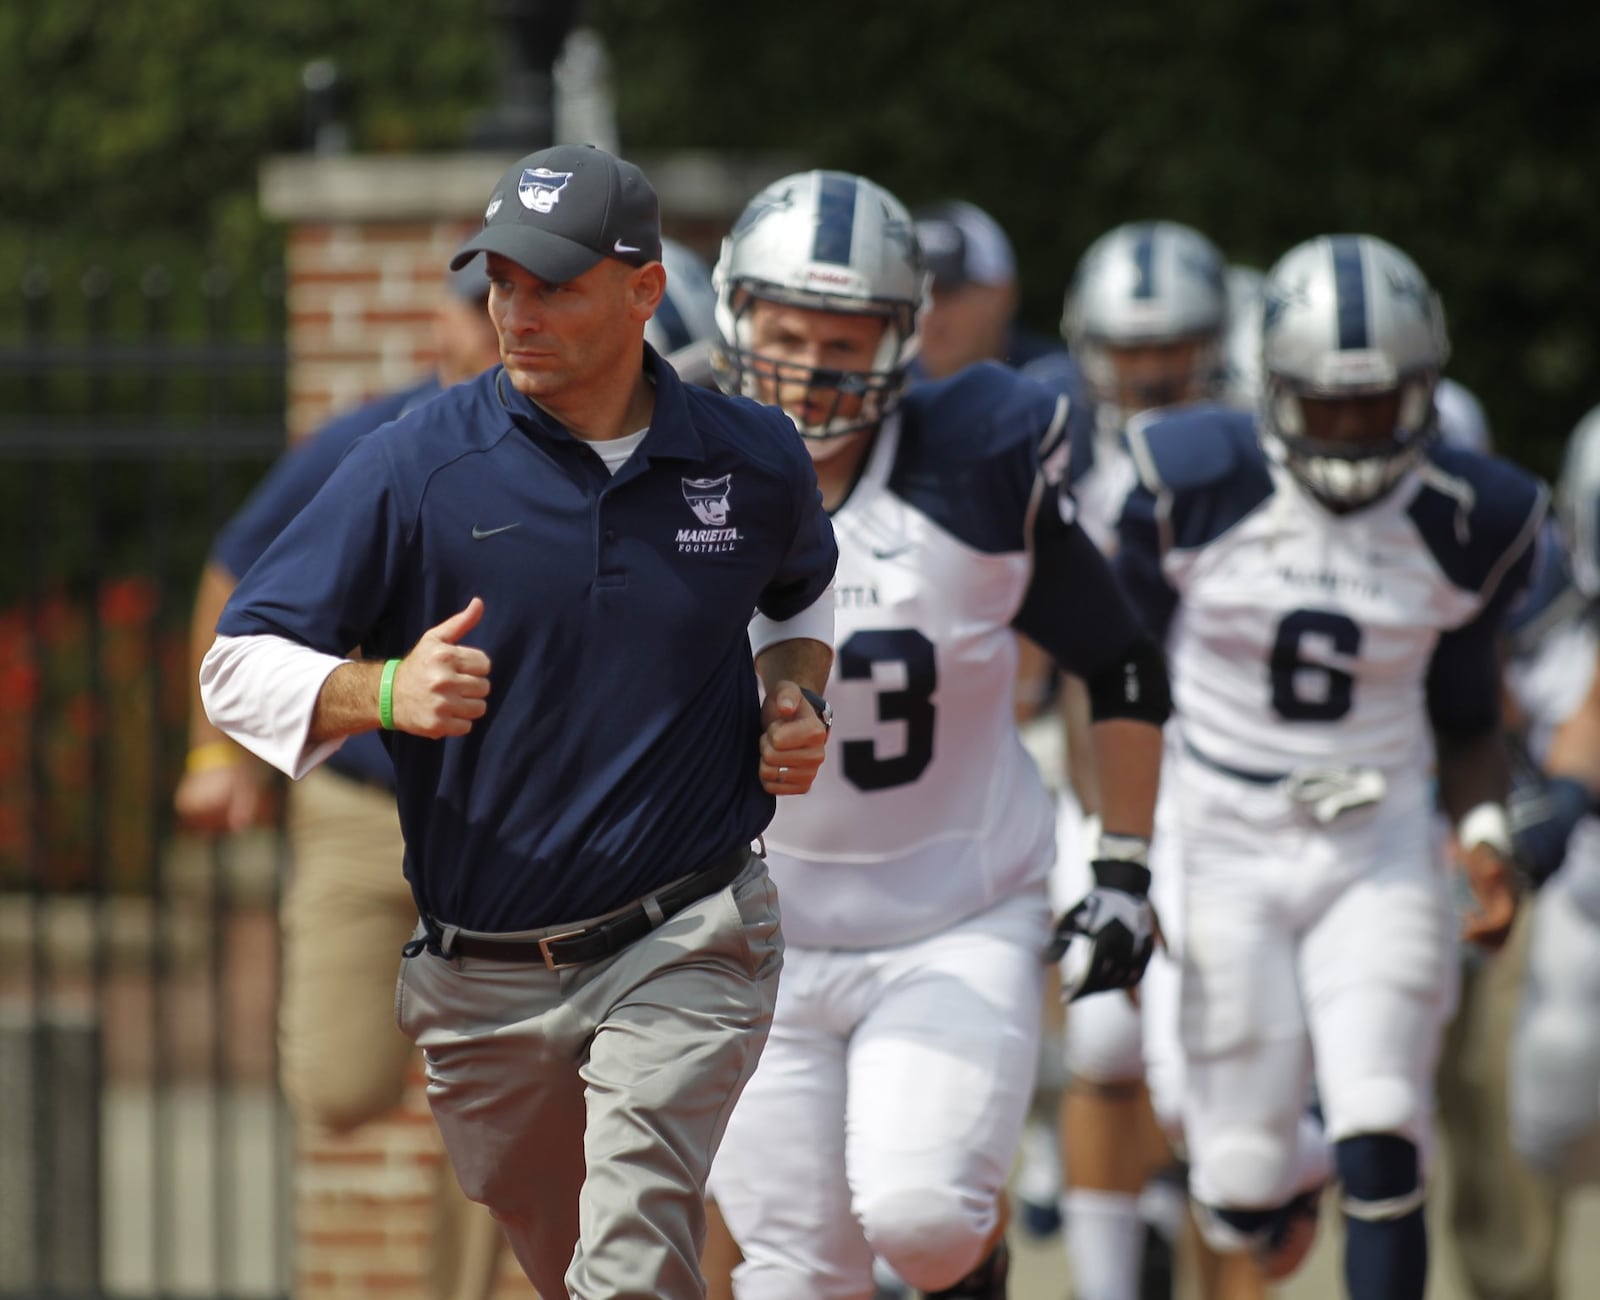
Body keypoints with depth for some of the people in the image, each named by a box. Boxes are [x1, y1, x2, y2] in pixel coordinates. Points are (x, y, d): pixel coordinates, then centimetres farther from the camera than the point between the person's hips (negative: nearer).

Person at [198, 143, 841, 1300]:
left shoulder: (754, 462, 1)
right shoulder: (416, 466, -7)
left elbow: (802, 589, 26)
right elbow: (239, 669, -7)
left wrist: (795, 699, 4)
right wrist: (386, 694, -26)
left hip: (686, 946, -1)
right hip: (482, 977, 2)